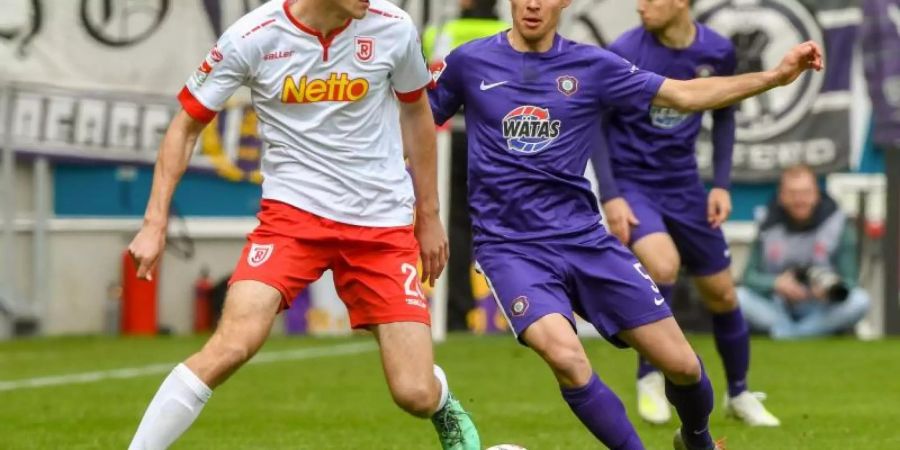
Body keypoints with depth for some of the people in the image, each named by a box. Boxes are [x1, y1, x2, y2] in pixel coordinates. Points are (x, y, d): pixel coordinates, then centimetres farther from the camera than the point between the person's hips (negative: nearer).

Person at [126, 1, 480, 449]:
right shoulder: (252, 37, -10)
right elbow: (186, 125, 1)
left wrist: (429, 217, 18)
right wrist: (155, 223, -6)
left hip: (384, 225, 2)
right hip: (293, 210, -1)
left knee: (416, 396, -4)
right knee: (233, 344, -25)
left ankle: (443, 406, 35)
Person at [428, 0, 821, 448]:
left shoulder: (590, 65, 2)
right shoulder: (470, 62, 0)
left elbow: (684, 95, 4)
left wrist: (775, 75, -3)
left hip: (585, 239, 2)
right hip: (510, 247, -2)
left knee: (681, 362, 0)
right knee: (565, 356, -30)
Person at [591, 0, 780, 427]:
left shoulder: (717, 51, -6)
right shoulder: (624, 53, -16)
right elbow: (594, 123, -8)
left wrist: (721, 184, 3)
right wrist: (610, 196, -14)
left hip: (683, 185, 4)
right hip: (631, 183, -4)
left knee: (722, 294, 8)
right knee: (664, 265, -29)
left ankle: (739, 395, 31)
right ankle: (650, 377, -7)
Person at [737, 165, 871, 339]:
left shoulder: (837, 225, -6)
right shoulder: (770, 228, -3)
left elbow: (848, 281, -6)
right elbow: (751, 276, -2)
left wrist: (831, 290, -29)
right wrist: (775, 284, -23)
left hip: (822, 312, 0)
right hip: (778, 311, 0)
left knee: (860, 300, -31)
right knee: (738, 297, -26)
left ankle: (787, 332, -30)